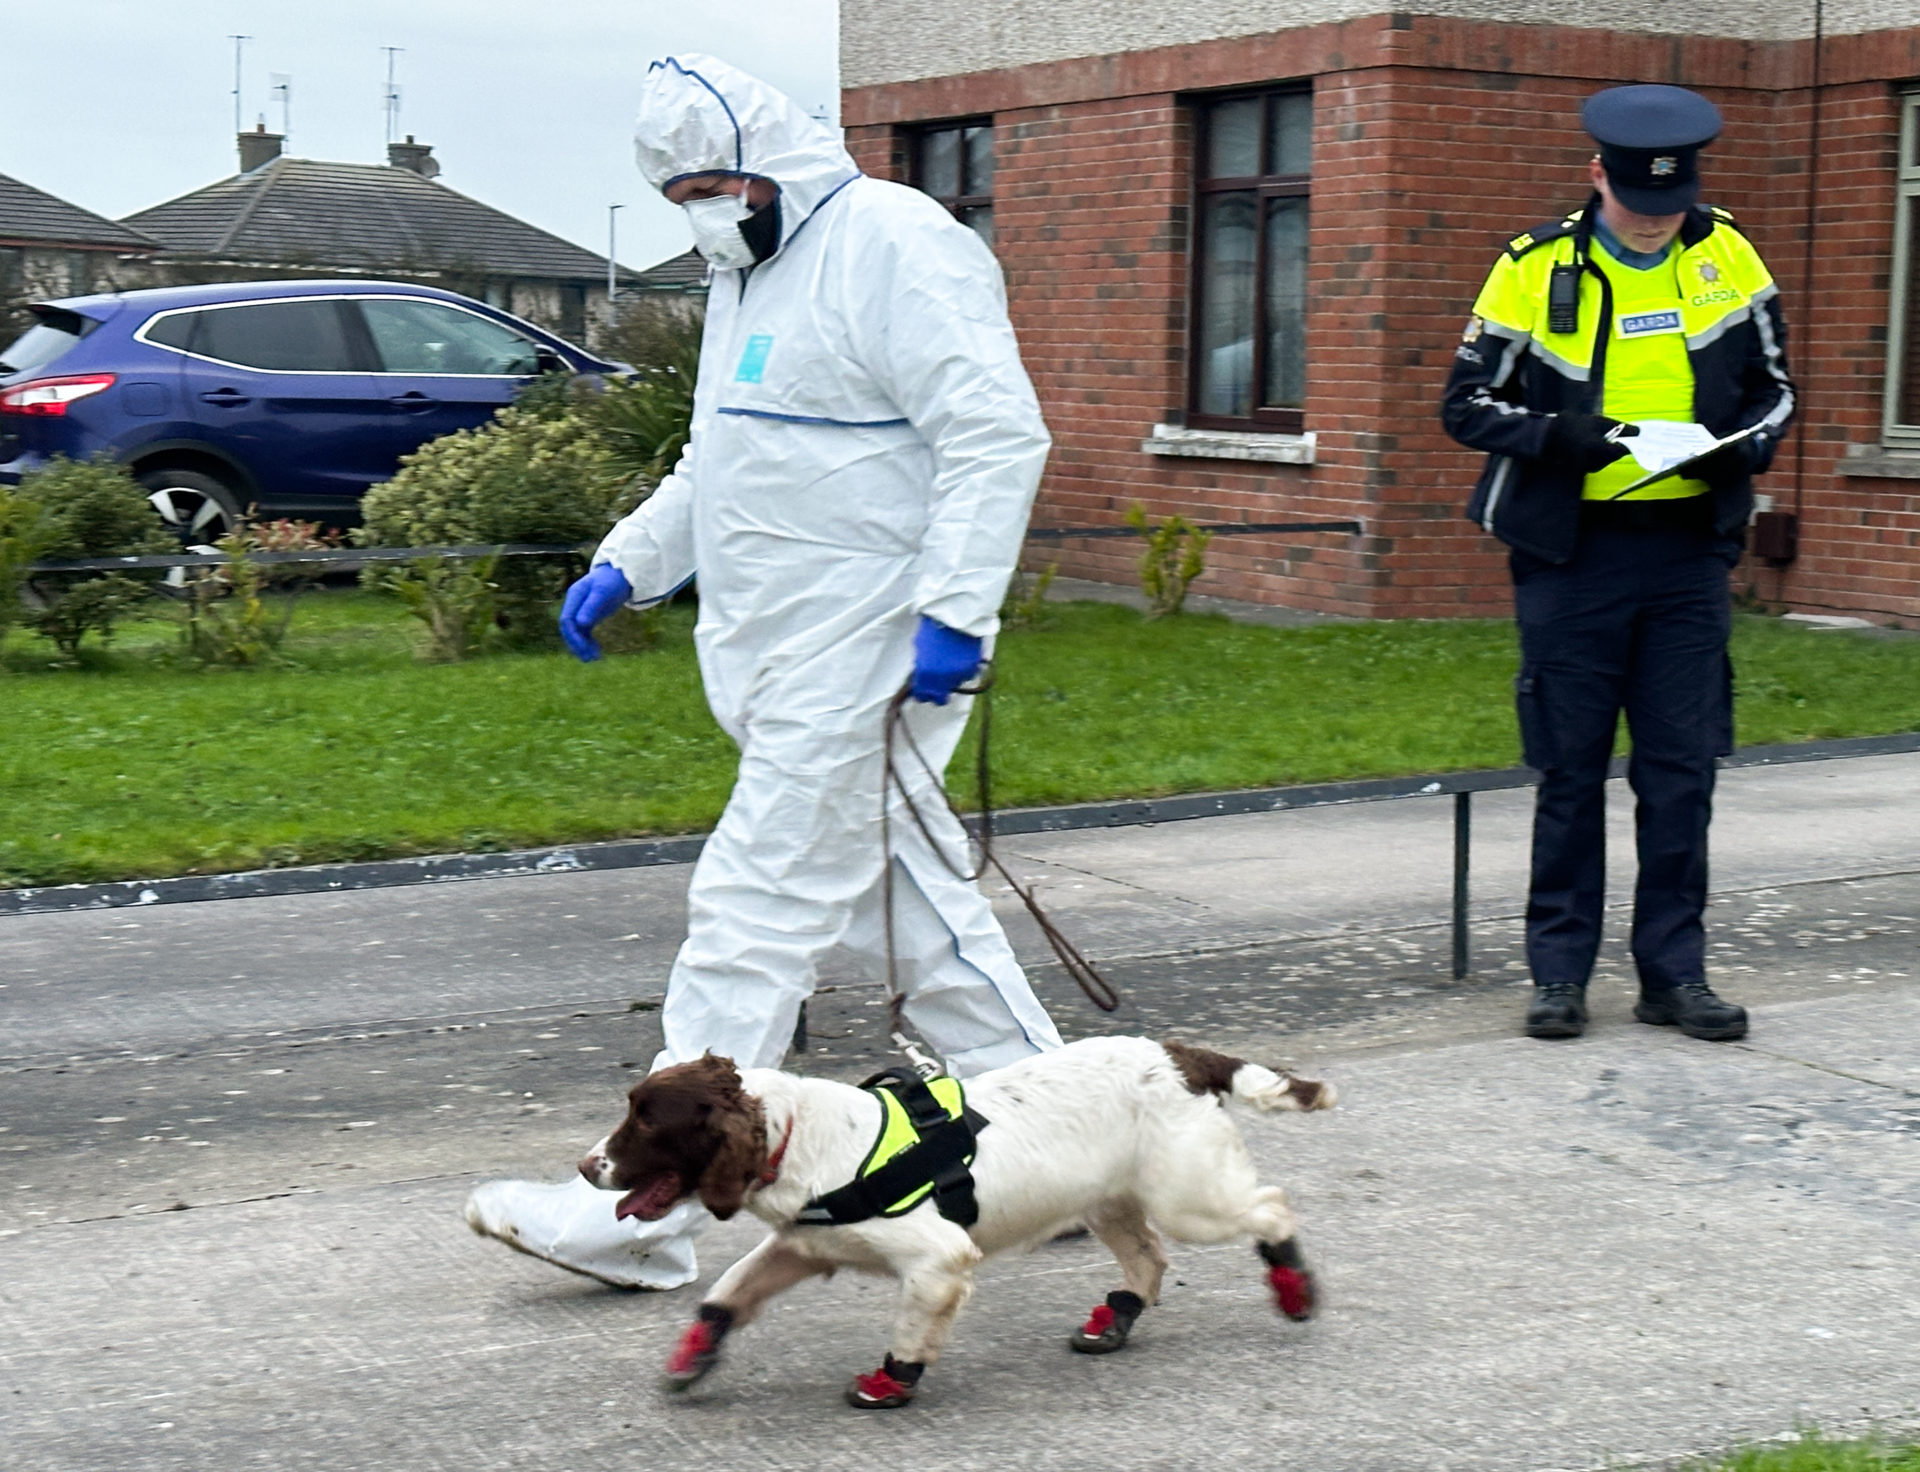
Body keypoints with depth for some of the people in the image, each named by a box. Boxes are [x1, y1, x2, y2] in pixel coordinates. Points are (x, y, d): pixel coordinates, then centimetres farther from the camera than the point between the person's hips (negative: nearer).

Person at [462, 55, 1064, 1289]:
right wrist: (627, 564, 18)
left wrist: (954, 608, -25)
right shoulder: (750, 271, 18)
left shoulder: (895, 244, -13)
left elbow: (997, 434, -20)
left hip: (857, 656, -10)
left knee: (756, 911, -8)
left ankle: (647, 1211, -2)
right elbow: (719, 464, 28)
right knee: (912, 907, 14)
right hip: (783, 660, 10)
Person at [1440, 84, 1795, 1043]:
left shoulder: (1727, 257, 5)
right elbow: (1467, 403, 0)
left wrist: (1744, 449, -7)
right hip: (1571, 554, -2)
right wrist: (1553, 437, -18)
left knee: (1682, 768, 4)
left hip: (1689, 550, 2)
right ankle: (1560, 973, 14)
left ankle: (1674, 973, 13)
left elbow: (1773, 385, 14)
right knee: (1571, 772, 4)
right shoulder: (1534, 269, -4)